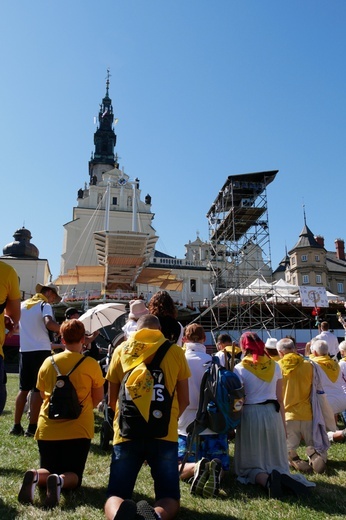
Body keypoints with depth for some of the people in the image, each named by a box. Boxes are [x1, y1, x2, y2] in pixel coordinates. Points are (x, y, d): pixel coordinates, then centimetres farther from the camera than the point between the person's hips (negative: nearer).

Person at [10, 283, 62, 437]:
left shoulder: (23, 305, 15)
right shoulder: (44, 305, -5)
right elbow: (49, 324, -24)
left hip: (24, 350, 6)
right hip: (41, 350, -6)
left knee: (24, 388, 14)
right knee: (38, 389, -1)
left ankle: (16, 426, 15)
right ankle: (32, 427, 0)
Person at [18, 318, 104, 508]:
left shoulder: (48, 362, 1)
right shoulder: (91, 364, -8)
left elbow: (43, 395, 14)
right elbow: (98, 397, 3)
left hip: (47, 429, 3)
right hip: (78, 429, -3)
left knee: (47, 470, 19)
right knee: (73, 475, 10)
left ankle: (35, 476, -16)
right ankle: (59, 480, -25)